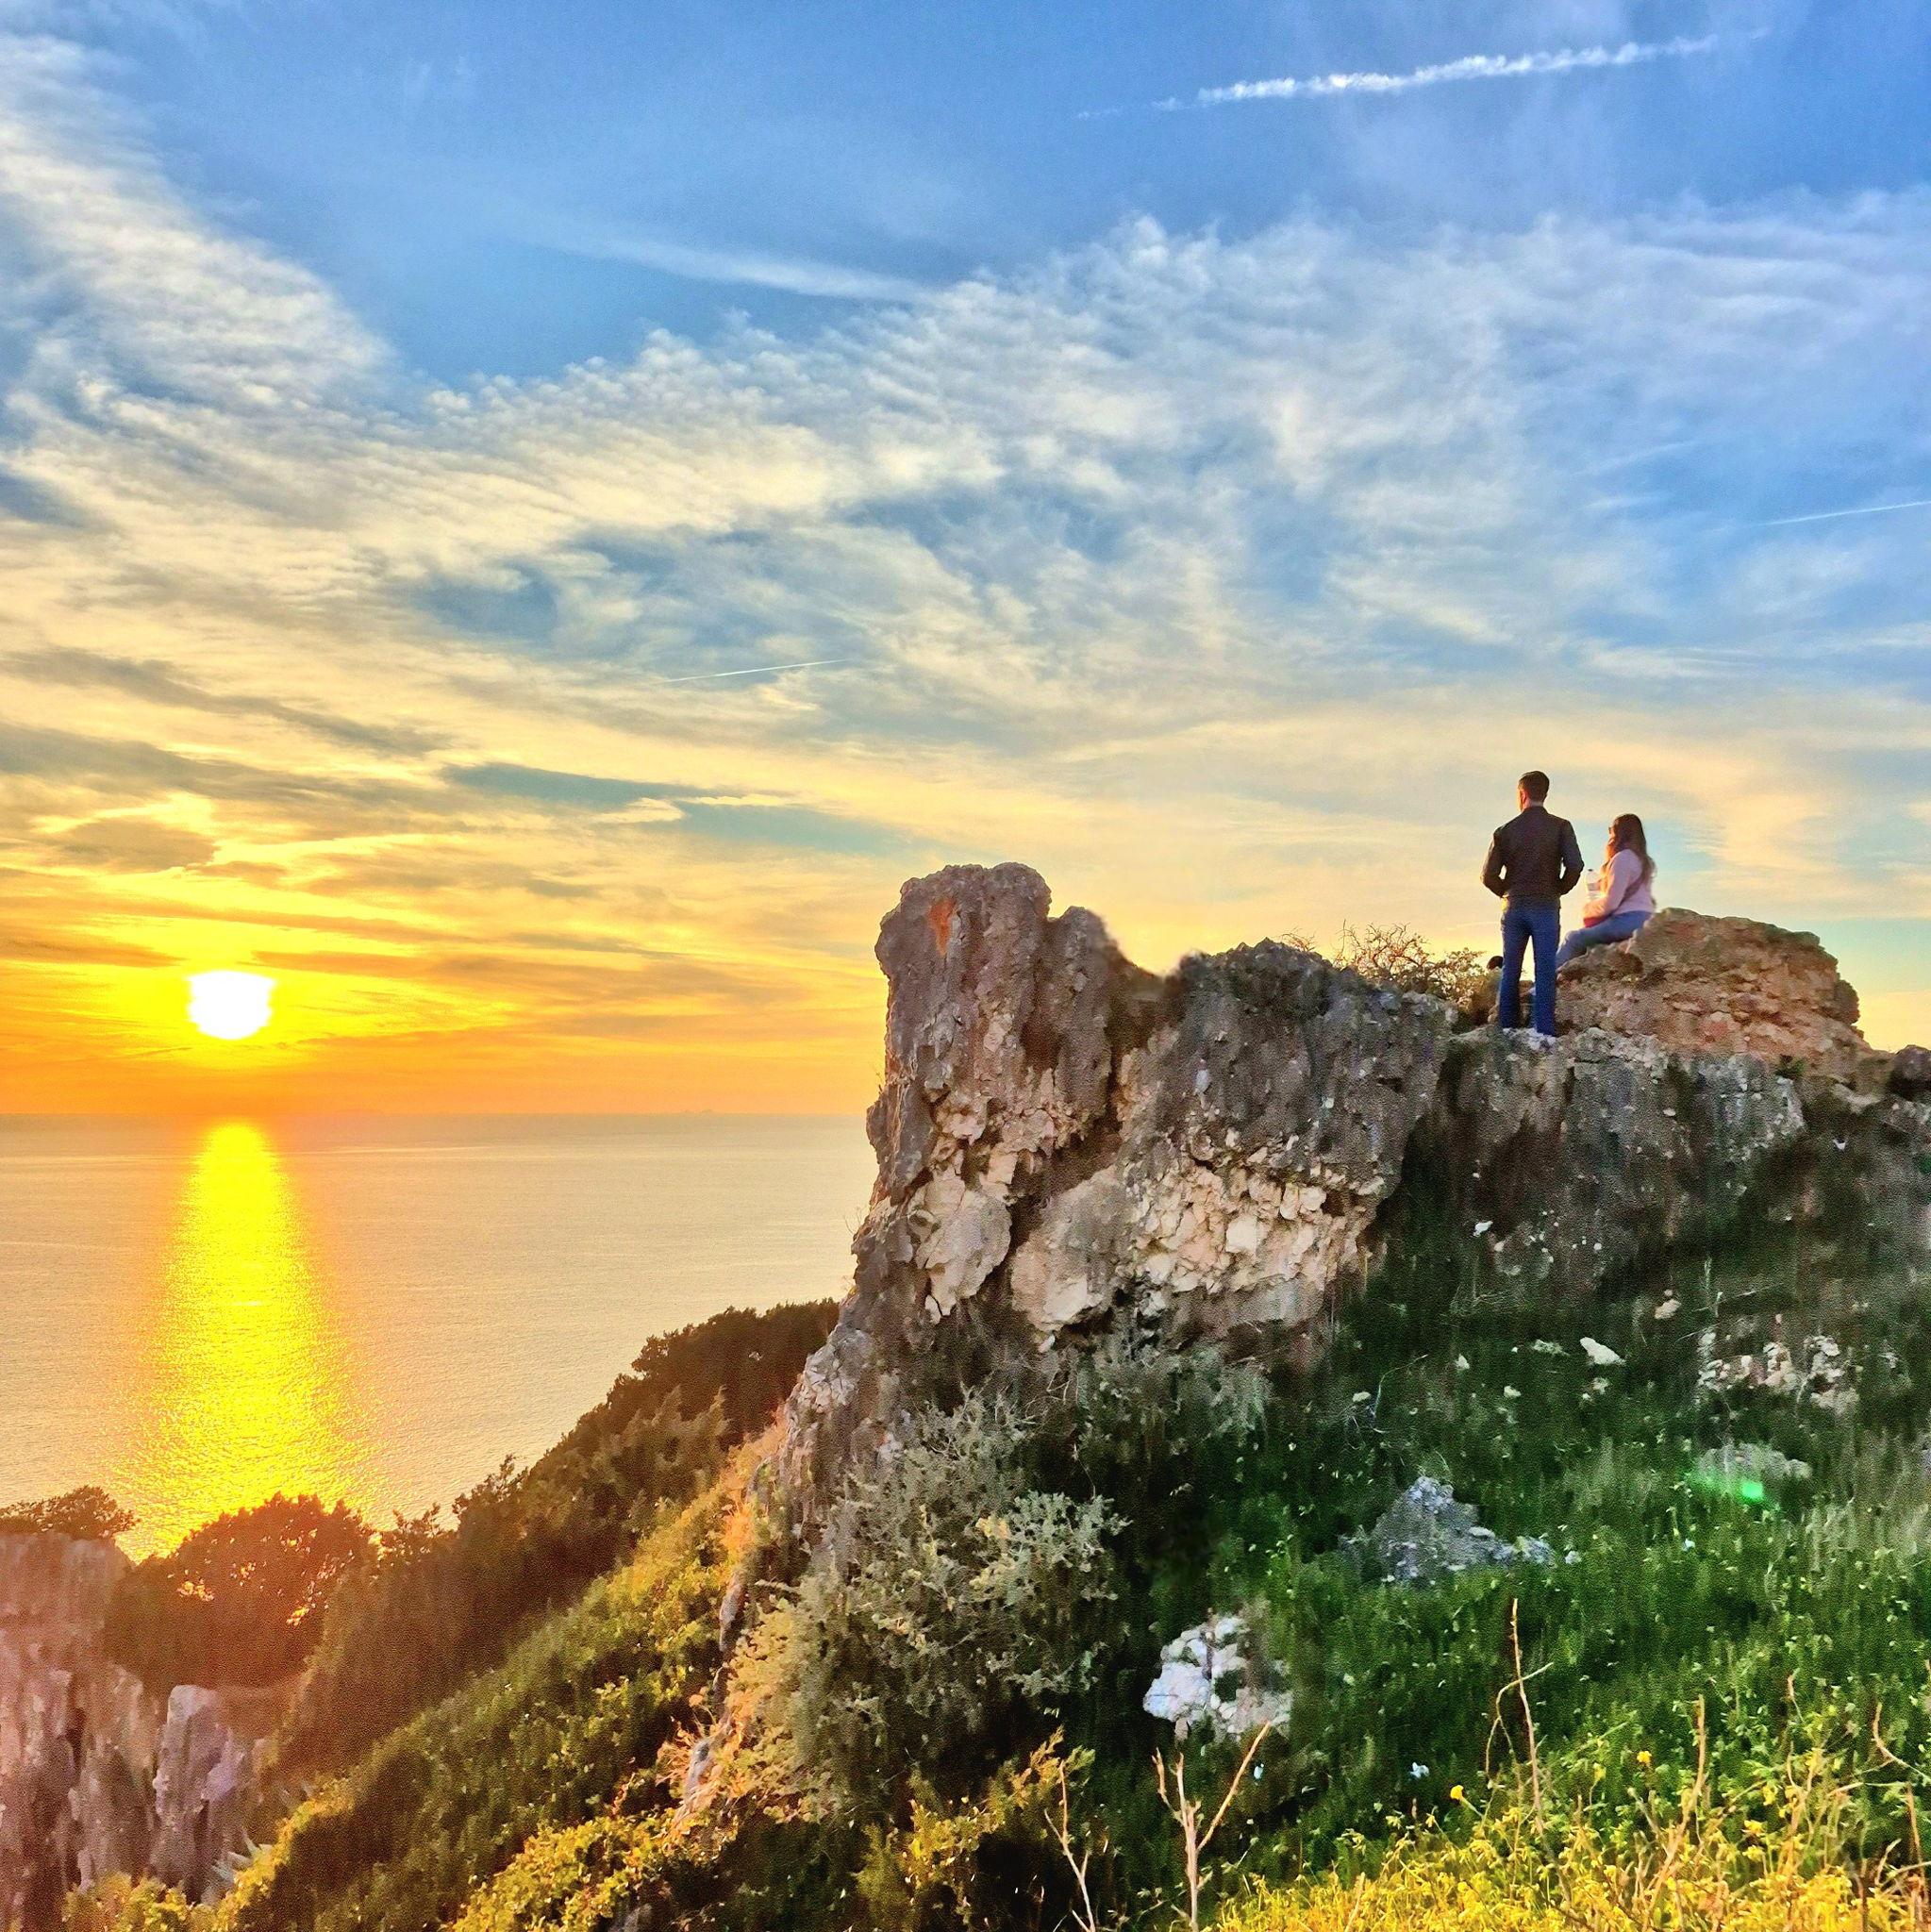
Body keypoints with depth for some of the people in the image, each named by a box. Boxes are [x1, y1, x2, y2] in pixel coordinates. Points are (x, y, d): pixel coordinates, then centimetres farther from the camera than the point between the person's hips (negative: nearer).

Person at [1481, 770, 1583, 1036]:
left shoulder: (1506, 830, 1)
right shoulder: (1560, 827, -2)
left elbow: (1489, 876, -2)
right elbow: (1575, 865, -13)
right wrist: (1559, 889, 5)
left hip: (1514, 907, 2)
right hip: (1547, 907, -1)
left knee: (1510, 970, 9)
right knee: (1545, 971, -1)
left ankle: (1505, 1028, 10)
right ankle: (1544, 1030, -6)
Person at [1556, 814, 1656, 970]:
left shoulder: (1622, 858, -8)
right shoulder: (1642, 860, 21)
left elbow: (1611, 902, -12)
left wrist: (1588, 908, 5)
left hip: (1628, 920, -10)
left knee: (1574, 939, -6)